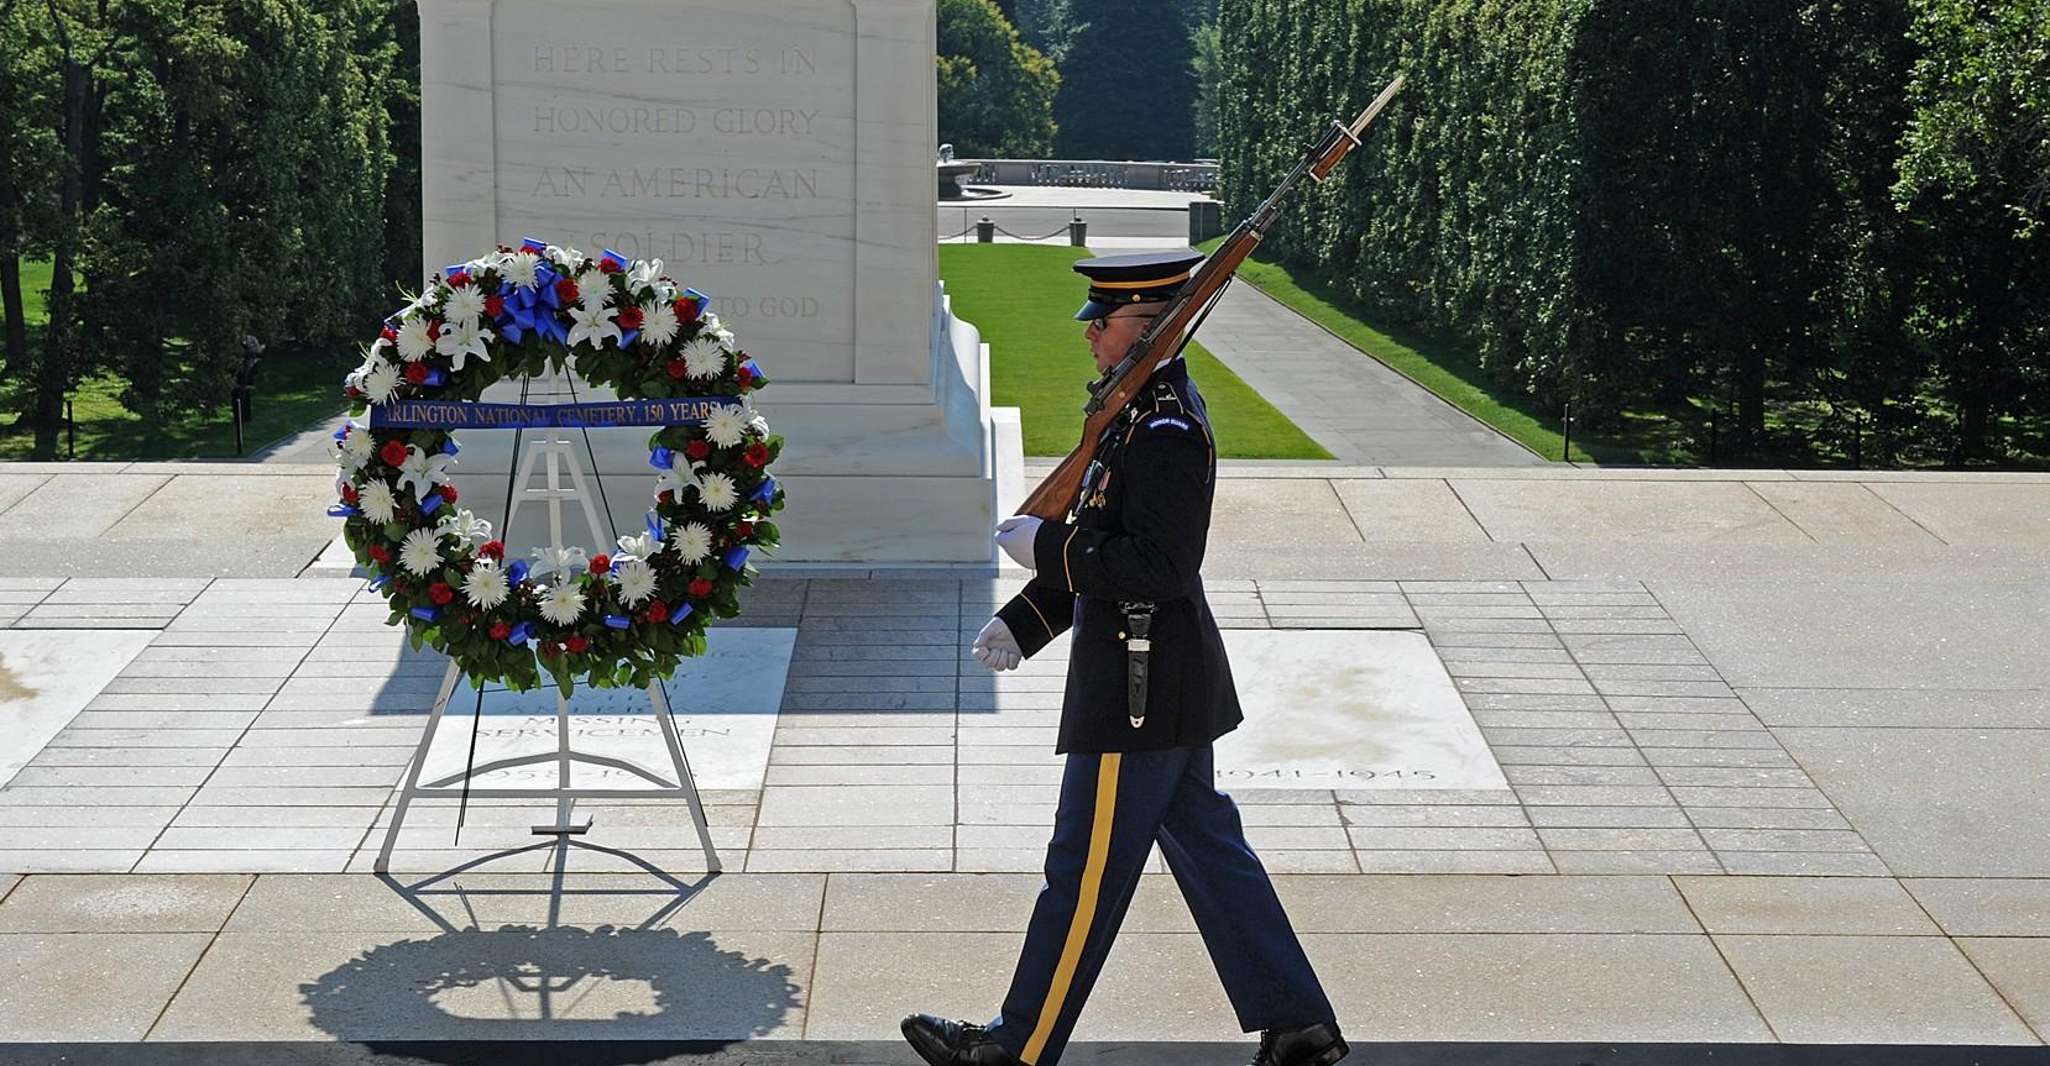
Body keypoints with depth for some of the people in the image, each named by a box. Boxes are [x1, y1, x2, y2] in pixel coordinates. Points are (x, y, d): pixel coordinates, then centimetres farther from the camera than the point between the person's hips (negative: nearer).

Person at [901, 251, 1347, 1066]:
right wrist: (1021, 621, 14)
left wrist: (1044, 547, -21)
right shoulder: (1143, 410, 11)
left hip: (1138, 689, -10)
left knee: (1086, 869, 1)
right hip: (1170, 681, 10)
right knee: (1206, 847, 16)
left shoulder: (1167, 431, -21)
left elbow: (1159, 567, -27)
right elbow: (1107, 541, 19)